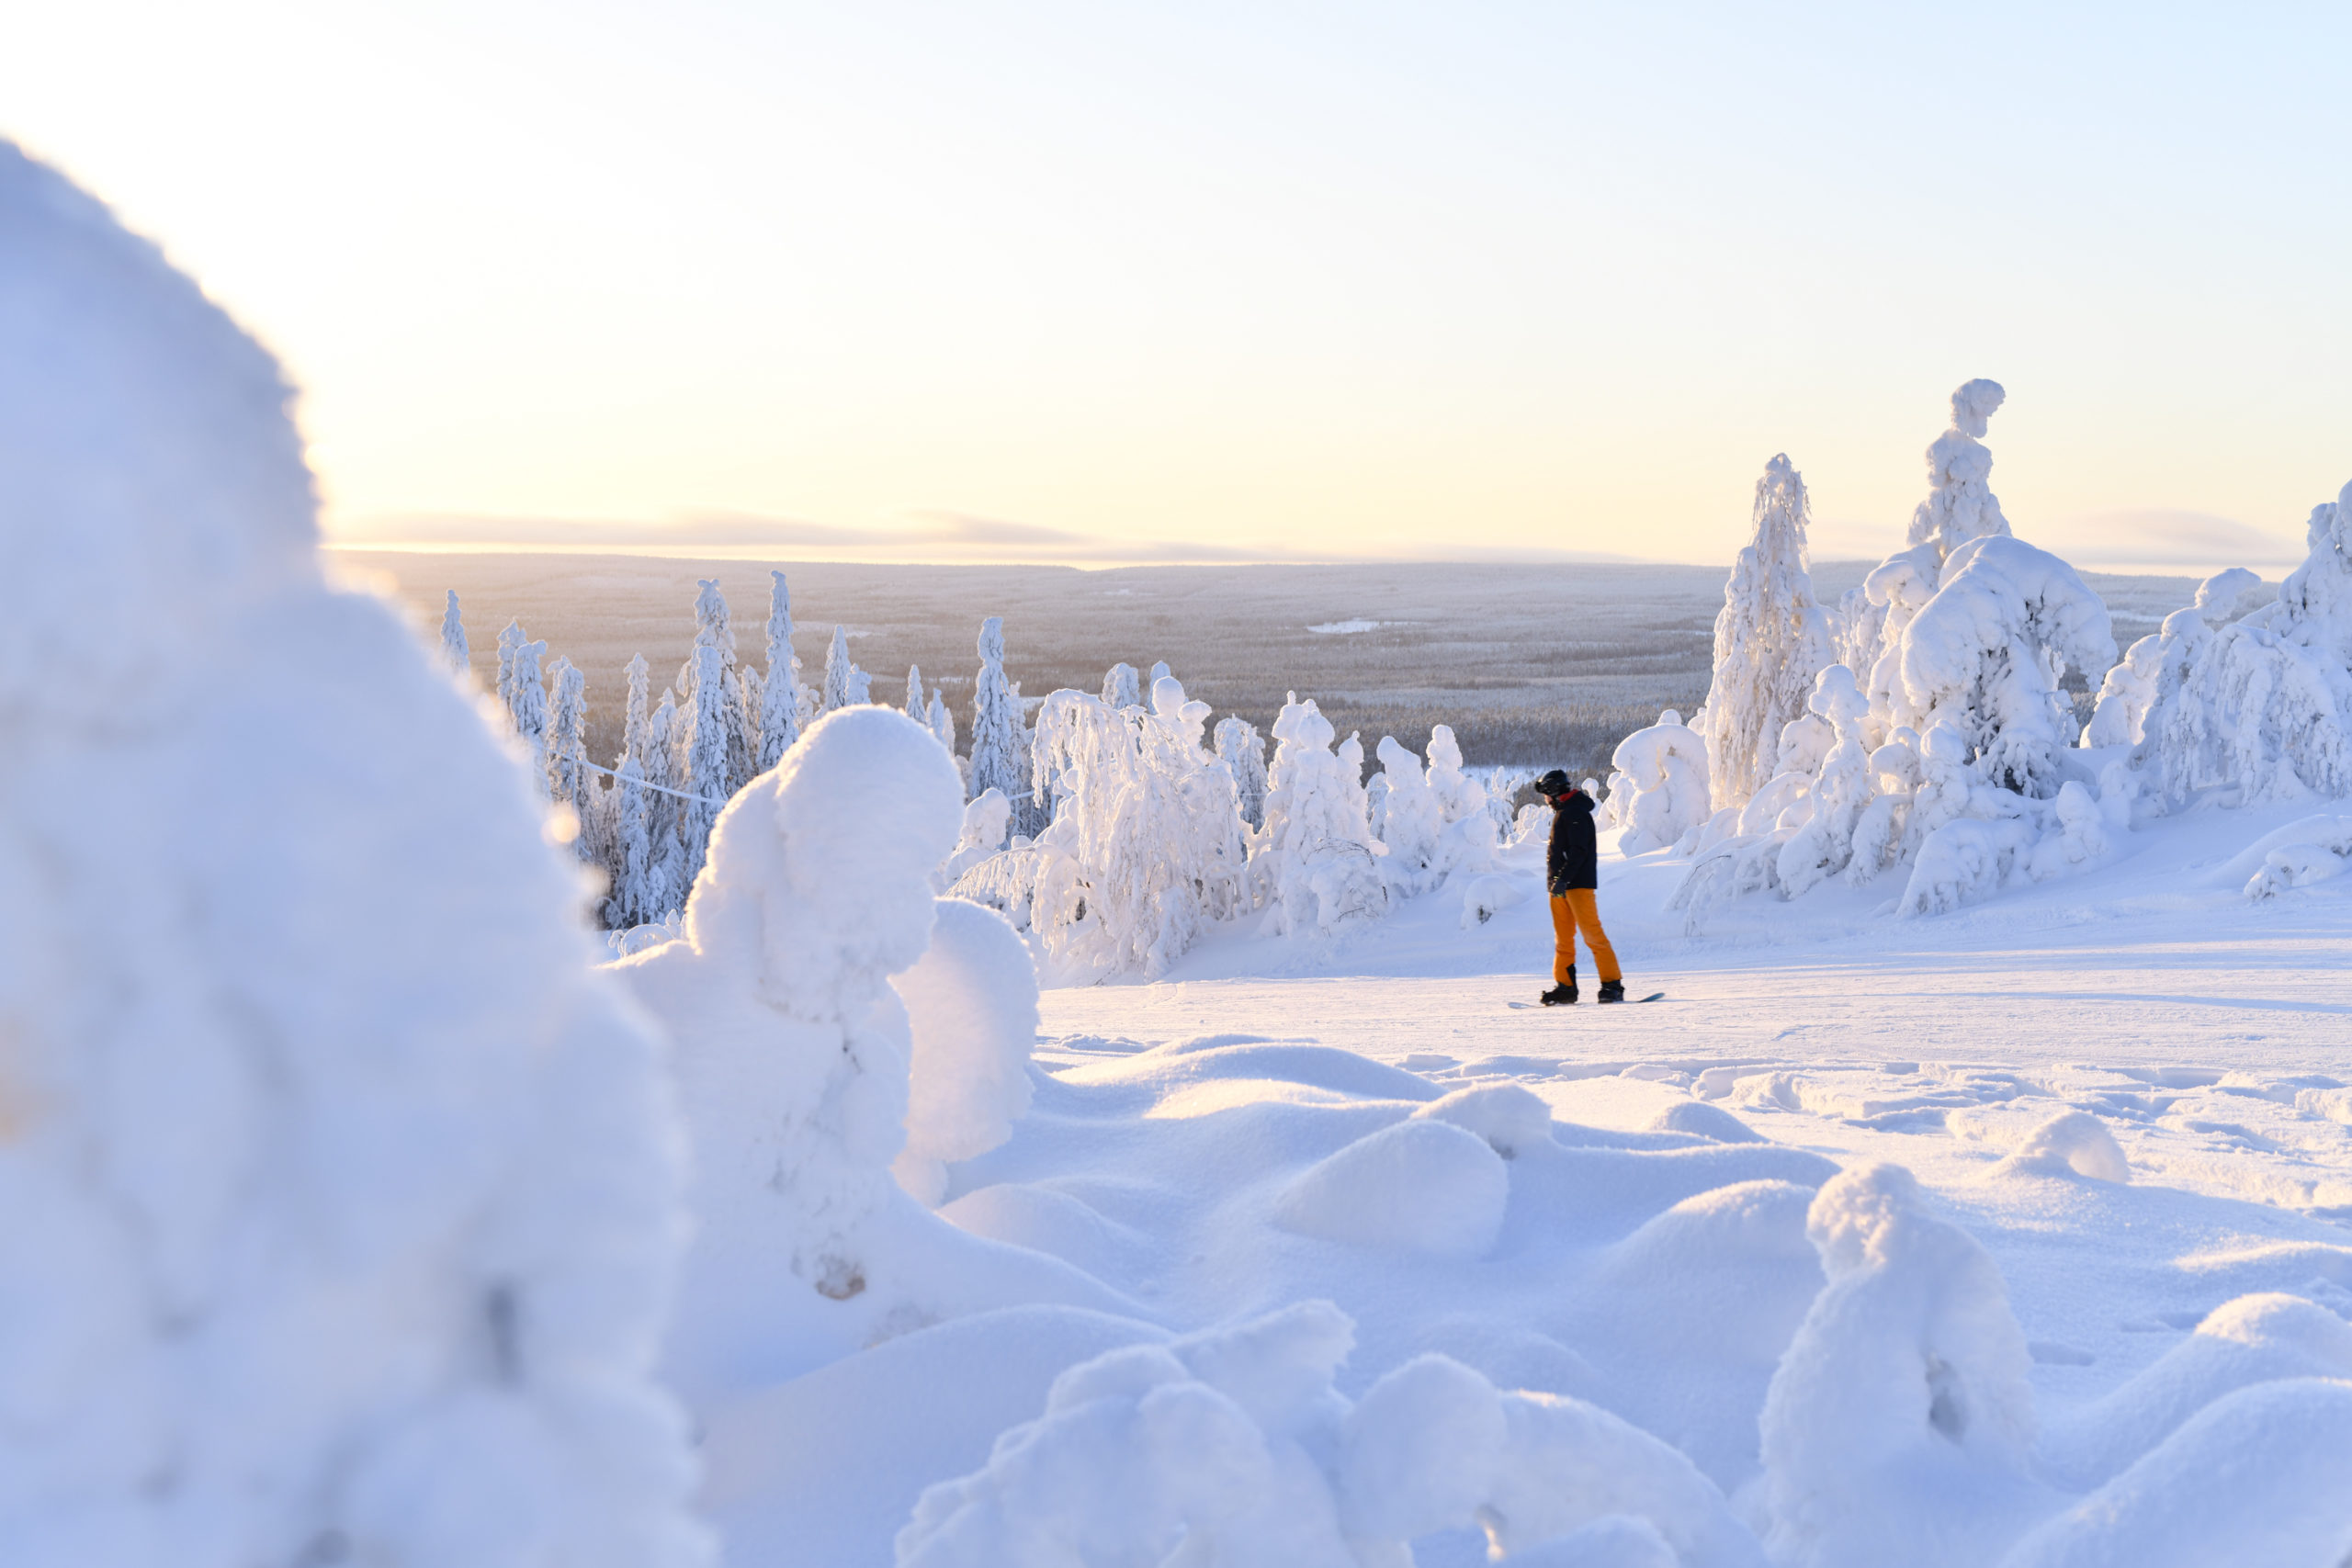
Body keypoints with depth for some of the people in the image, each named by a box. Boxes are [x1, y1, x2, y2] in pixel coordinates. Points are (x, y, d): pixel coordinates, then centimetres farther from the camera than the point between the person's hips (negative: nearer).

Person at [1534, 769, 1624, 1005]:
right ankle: (1565, 986, 10)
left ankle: (1612, 985, -10)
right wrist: (1556, 880, 18)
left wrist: (1563, 878, -26)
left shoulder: (1575, 813, -11)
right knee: (1563, 938, 8)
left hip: (1579, 883, -10)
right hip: (1560, 885, 10)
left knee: (1592, 934, -10)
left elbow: (1579, 850, -20)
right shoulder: (1562, 813, 20)